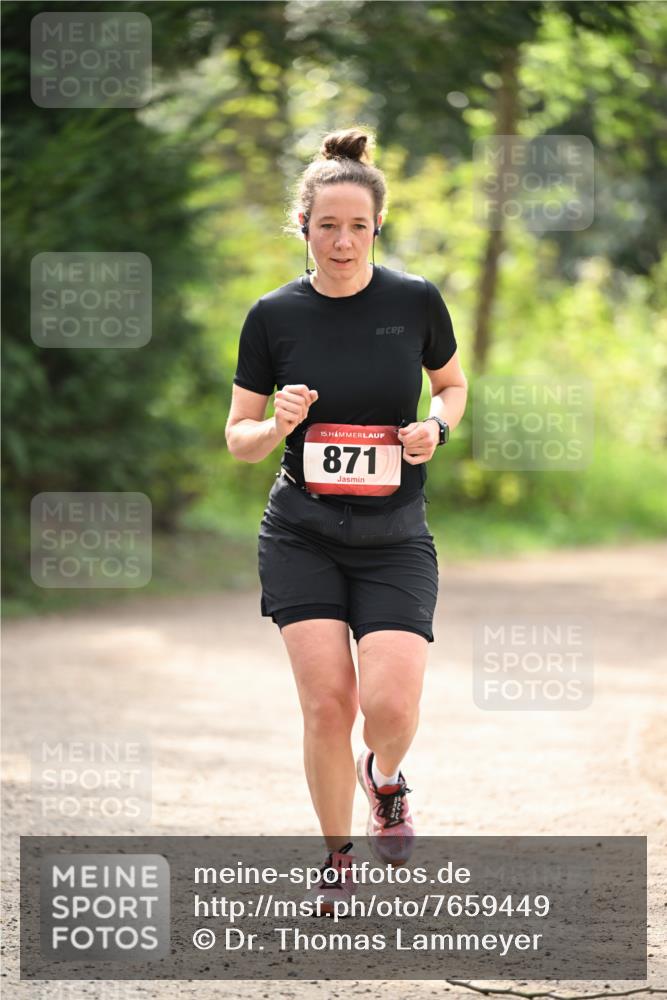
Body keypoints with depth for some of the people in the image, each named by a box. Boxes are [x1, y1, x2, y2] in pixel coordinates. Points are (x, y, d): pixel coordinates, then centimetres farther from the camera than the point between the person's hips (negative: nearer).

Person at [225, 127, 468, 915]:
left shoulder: (416, 301, -4)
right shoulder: (273, 316, -3)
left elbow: (453, 383, 15)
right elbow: (238, 437, 5)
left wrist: (436, 427, -7)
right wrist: (278, 425, -17)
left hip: (395, 538, 0)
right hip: (303, 536, 0)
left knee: (390, 705, -14)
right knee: (327, 701, -8)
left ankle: (384, 780, 23)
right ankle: (335, 855, 14)